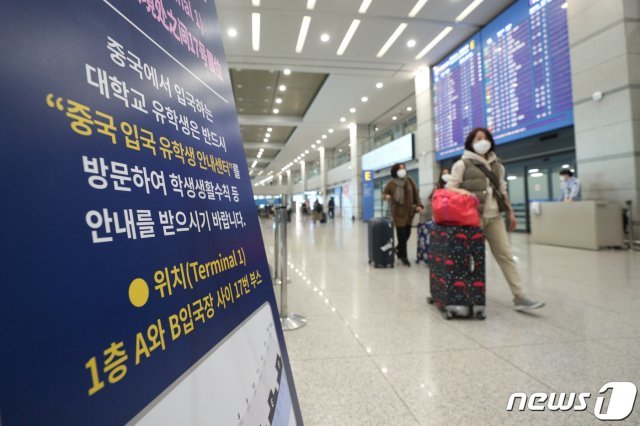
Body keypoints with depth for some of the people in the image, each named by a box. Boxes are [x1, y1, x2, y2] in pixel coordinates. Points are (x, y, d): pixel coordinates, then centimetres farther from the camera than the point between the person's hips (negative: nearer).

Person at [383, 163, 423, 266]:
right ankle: (403, 257, 4)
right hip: (398, 212, -4)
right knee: (401, 234, -7)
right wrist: (386, 196, -16)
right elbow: (384, 193, 8)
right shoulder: (391, 183, -3)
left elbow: (415, 193, 7)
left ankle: (398, 249, 35)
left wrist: (419, 205, -4)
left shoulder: (409, 180, 5)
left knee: (407, 233, 9)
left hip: (409, 211, 4)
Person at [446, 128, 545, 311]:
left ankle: (519, 297, 3)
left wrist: (510, 212, 16)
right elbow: (450, 187, -3)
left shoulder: (496, 164, 17)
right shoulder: (463, 164, 1)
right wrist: (465, 193, -21)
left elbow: (502, 191, 20)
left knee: (505, 255, 2)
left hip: (495, 216, 5)